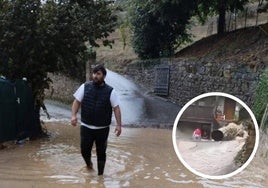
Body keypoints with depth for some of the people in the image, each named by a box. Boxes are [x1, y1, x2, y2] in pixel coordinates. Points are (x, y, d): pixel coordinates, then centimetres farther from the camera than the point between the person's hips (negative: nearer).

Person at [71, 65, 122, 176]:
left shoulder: (110, 91, -4)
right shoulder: (85, 87, -1)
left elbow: (116, 108, -3)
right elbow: (77, 101, 4)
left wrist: (118, 125, -9)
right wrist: (74, 115, -11)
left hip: (103, 128, -1)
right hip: (86, 127, 1)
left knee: (101, 152, 8)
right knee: (84, 149, 5)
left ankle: (100, 174, 27)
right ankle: (88, 163, 39)